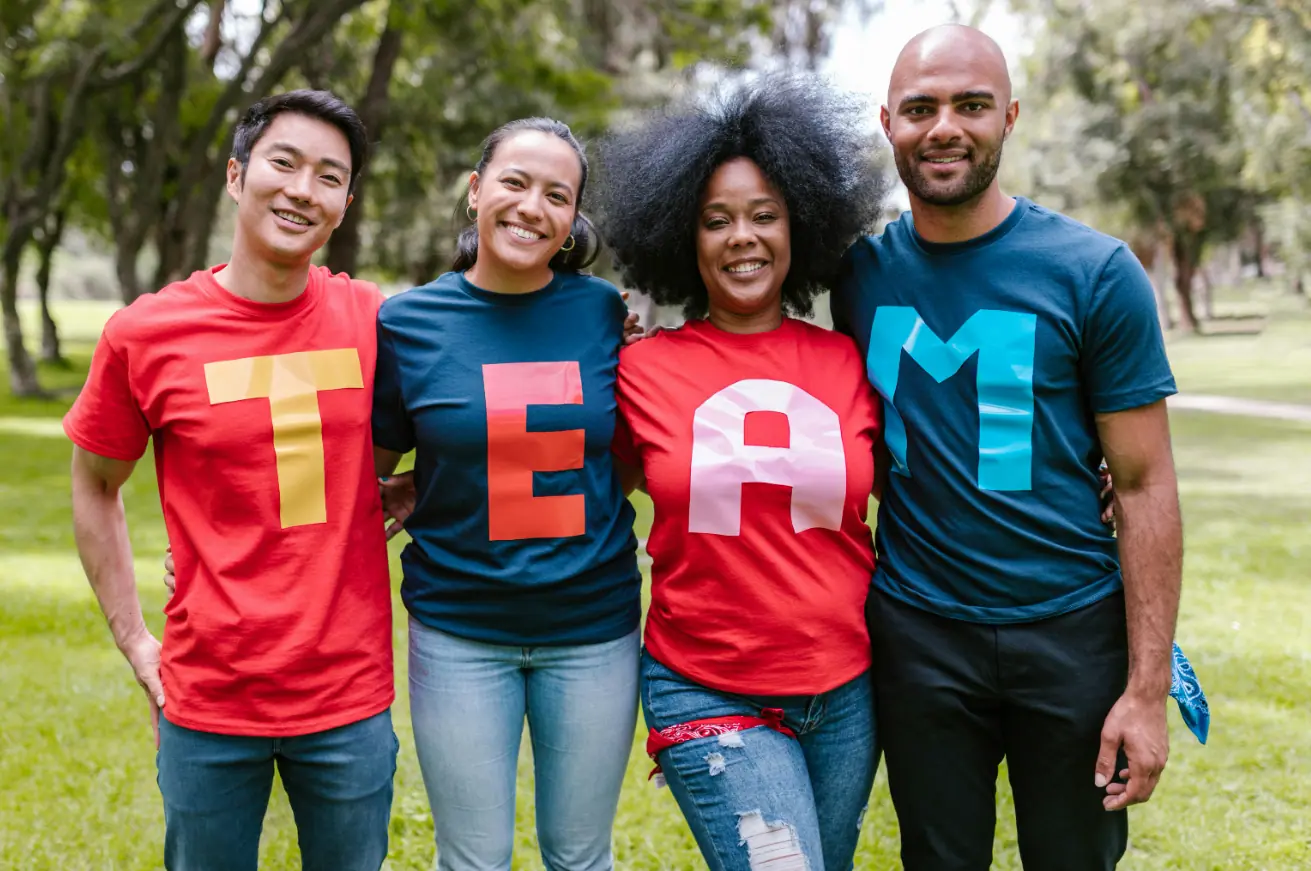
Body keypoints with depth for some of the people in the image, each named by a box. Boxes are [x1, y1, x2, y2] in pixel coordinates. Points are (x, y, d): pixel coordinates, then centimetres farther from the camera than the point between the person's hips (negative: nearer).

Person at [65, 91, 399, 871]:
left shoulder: (371, 320, -3)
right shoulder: (147, 334, -7)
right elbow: (95, 488, 6)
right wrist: (135, 641, 3)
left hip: (350, 696, 1)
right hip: (209, 702, -1)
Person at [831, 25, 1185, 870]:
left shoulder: (1093, 273, -8)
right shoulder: (861, 273, 1)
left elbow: (1145, 485, -8)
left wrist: (1148, 688, -11)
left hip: (1070, 631, -2)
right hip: (916, 633, 2)